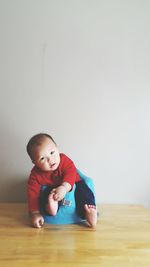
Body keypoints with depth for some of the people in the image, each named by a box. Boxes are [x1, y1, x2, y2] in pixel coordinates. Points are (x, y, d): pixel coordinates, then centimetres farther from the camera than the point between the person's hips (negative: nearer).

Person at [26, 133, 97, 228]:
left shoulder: (64, 159, -23)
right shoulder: (36, 174, -22)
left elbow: (71, 173, -36)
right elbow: (33, 194, -22)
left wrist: (64, 187, -54)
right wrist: (35, 213, -29)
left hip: (72, 185, 0)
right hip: (51, 189, 1)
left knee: (83, 189, -25)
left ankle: (89, 210, -31)